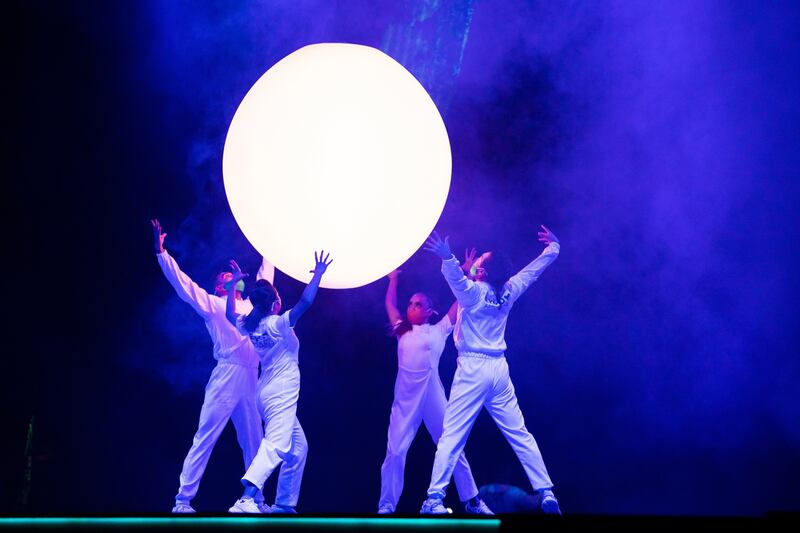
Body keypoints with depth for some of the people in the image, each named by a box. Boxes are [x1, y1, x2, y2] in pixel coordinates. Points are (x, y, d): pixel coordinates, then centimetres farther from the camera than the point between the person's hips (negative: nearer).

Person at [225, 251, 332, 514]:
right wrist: (318, 273, -16)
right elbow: (305, 302, -23)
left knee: (296, 447, 18)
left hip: (266, 390, 9)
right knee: (276, 445, -19)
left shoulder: (248, 325, 6)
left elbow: (230, 315, 26)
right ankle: (246, 499, -35)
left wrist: (234, 284, 27)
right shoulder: (278, 324, -14)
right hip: (282, 390, -9)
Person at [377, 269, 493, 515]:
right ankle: (386, 507, -3)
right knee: (395, 452, -7)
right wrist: (393, 279, 34)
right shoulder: (402, 331, 17)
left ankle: (471, 500, 11)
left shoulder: (438, 330, 10)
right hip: (405, 399, 2)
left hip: (433, 397, -2)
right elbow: (390, 305, 28)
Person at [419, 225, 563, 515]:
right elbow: (534, 269, 21)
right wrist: (553, 247, 36)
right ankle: (546, 493, 7)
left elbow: (457, 278, -31)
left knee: (452, 436, -8)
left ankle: (434, 499, -14)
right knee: (520, 435, 10)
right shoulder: (508, 291, 6)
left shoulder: (473, 292, -8)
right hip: (499, 369, 5)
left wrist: (447, 257, -45)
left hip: (472, 369, -5)